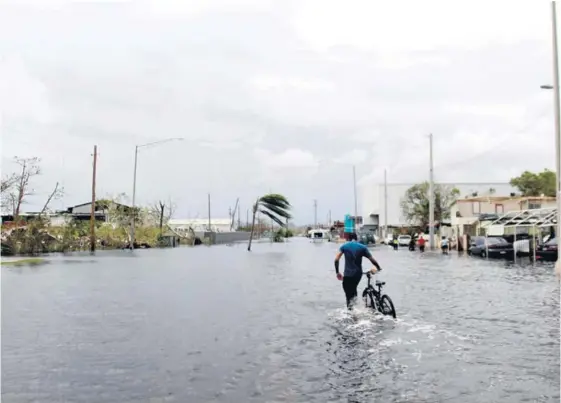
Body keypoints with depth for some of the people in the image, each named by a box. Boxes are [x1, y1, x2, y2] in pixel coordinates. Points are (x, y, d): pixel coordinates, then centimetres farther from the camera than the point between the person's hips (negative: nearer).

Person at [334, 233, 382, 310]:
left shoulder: (344, 246, 4)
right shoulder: (362, 247, 5)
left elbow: (336, 259, -5)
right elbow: (372, 260, 1)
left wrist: (337, 272, -1)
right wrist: (378, 268, 16)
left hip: (347, 274, -2)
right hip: (358, 274, 2)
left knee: (348, 294, 5)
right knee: (353, 289, 26)